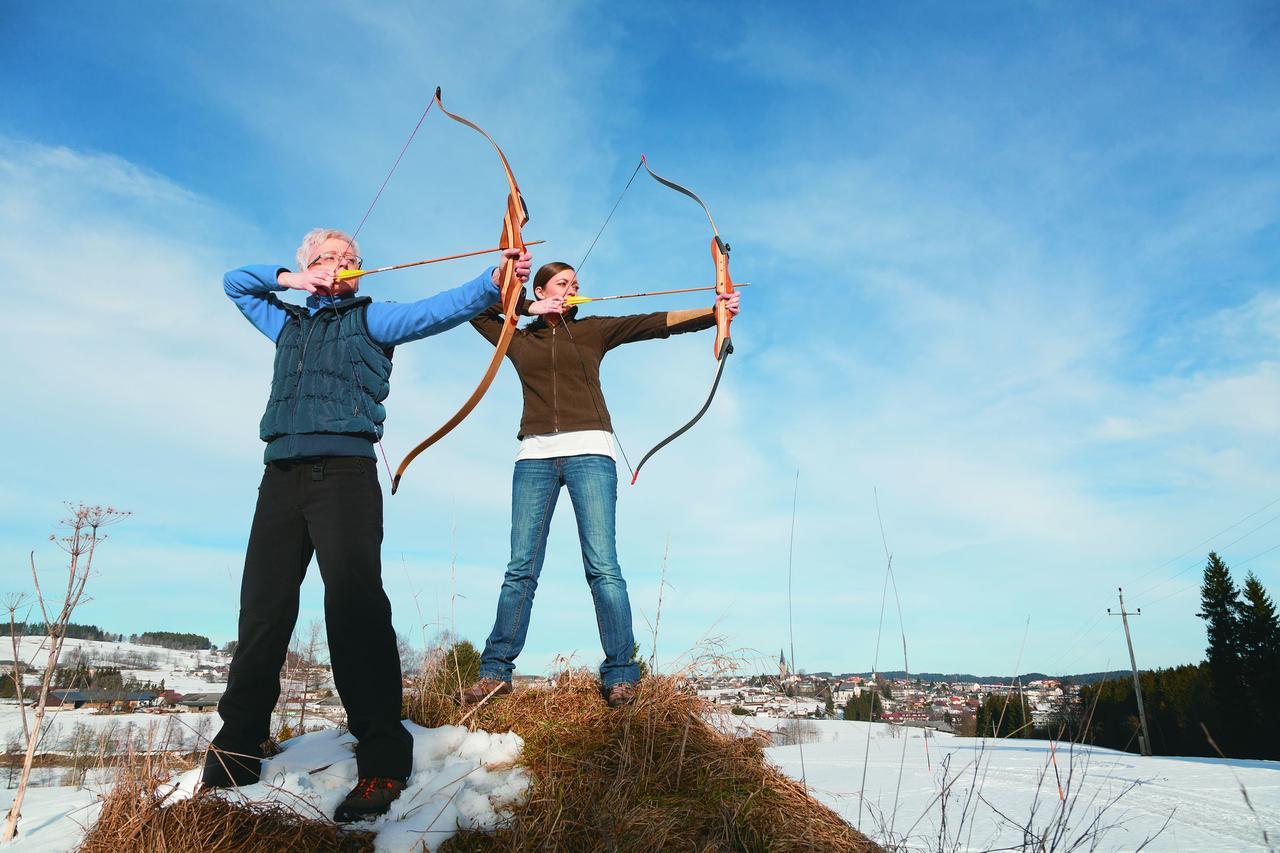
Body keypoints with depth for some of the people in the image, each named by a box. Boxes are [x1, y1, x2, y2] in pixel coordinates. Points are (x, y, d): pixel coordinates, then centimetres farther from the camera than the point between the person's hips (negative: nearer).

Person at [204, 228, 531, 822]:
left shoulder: (370, 319, 12)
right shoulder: (287, 324, 27)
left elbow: (434, 310, -5)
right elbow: (235, 281, 41)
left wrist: (492, 284, -22)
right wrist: (286, 278, 20)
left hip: (345, 470, -5)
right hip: (281, 473, 5)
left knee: (354, 603, -16)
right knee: (262, 607, 5)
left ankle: (382, 761, -14)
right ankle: (234, 754, 17)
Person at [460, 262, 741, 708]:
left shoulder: (592, 331, 14)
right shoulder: (518, 339, 19)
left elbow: (657, 322, 4)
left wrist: (712, 312, -8)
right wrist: (527, 307, 14)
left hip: (589, 452, -2)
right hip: (535, 456, 2)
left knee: (602, 566, -7)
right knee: (521, 568, 0)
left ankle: (619, 675, -3)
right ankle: (495, 671, 8)